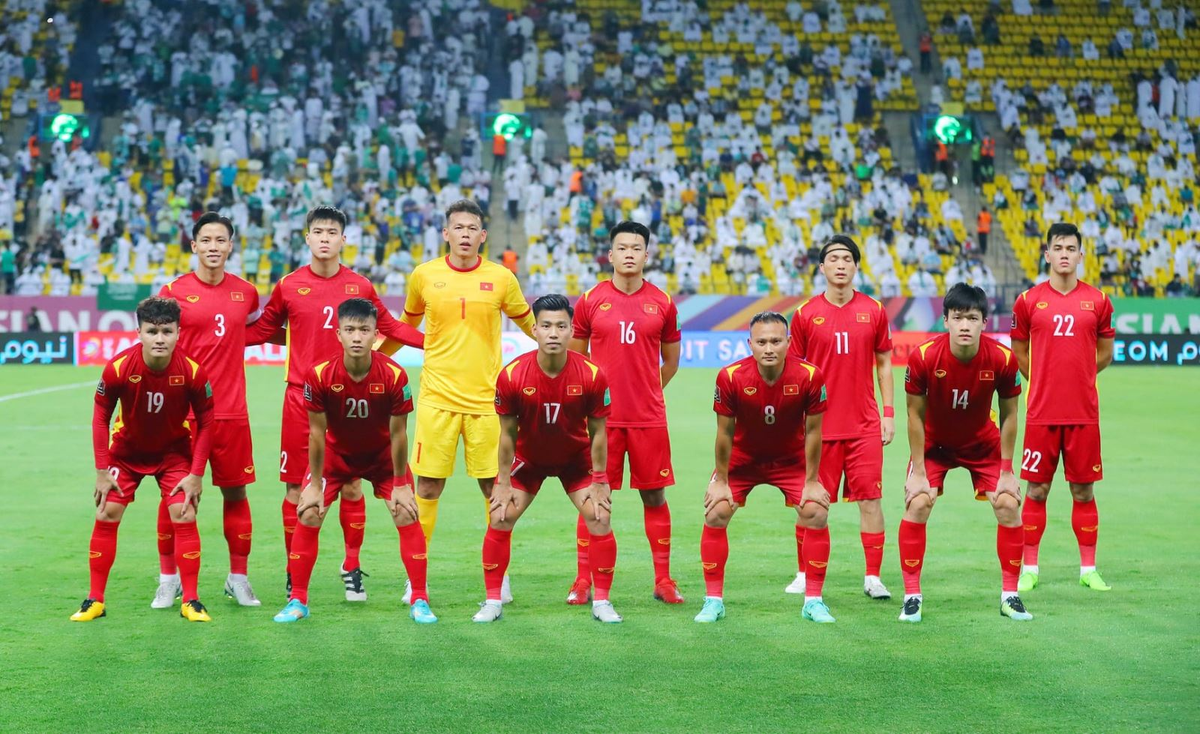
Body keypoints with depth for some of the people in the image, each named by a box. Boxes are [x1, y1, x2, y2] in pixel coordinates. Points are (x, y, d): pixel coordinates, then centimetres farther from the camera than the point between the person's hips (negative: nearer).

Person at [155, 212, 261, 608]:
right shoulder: (174, 291, -2)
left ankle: (238, 579, 18)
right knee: (175, 494, 2)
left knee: (235, 493, 6)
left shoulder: (246, 292, 7)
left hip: (231, 412, 2)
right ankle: (169, 579, 15)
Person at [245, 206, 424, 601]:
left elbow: (389, 327, 15)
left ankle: (352, 569, 16)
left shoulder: (360, 286, 3)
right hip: (300, 397, 0)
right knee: (296, 486, 2)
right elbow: (262, 330, 13)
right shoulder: (289, 286, 3)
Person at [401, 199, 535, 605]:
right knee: (427, 488, 0)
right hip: (437, 399, 0)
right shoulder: (424, 276, 3)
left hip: (486, 399, 0)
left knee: (495, 487, 3)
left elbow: (529, 324, 17)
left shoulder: (501, 278, 2)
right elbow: (406, 325, 20)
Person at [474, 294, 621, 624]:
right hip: (528, 457, 0)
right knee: (499, 519, -8)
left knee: (600, 519, -10)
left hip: (576, 458, 0)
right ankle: (493, 602, 7)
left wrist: (599, 481, -10)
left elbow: (597, 432, -12)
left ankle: (601, 602, 5)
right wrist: (503, 483, -9)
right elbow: (507, 433, -12)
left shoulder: (592, 375, -24)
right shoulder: (512, 375, -24)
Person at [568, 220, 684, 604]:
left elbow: (671, 360, 15)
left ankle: (663, 580, 13)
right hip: (601, 416, -1)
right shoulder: (590, 301, 2)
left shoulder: (662, 303, 4)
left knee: (655, 496, 5)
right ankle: (582, 582, 8)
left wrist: (647, 391, 10)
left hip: (649, 417, 1)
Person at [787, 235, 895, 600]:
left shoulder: (874, 311, 4)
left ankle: (873, 577, 4)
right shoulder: (805, 314, 1)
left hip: (865, 426, 1)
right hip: (819, 425, -1)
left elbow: (884, 364, 10)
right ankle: (805, 574, 17)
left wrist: (888, 413, 4)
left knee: (870, 499, -2)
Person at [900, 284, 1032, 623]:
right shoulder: (923, 357, -29)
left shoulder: (1002, 359, -26)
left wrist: (1006, 472, -11)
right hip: (934, 442, -1)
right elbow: (916, 415, -16)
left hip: (983, 442, 1)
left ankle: (1009, 595, 6)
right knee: (917, 504, -16)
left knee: (1008, 505, -9)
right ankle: (912, 595, -5)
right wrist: (918, 473, -16)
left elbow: (1009, 416, -12)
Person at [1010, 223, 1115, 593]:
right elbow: (1019, 352, 11)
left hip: (1084, 413, 1)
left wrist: (1075, 380, 8)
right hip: (1041, 412, -1)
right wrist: (1046, 382, 7)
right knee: (1036, 491, 3)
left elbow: (1105, 353, 13)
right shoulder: (1028, 301, 2)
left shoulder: (1097, 301, 4)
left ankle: (1088, 569, 14)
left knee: (1084, 491, 6)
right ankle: (1029, 569, 12)